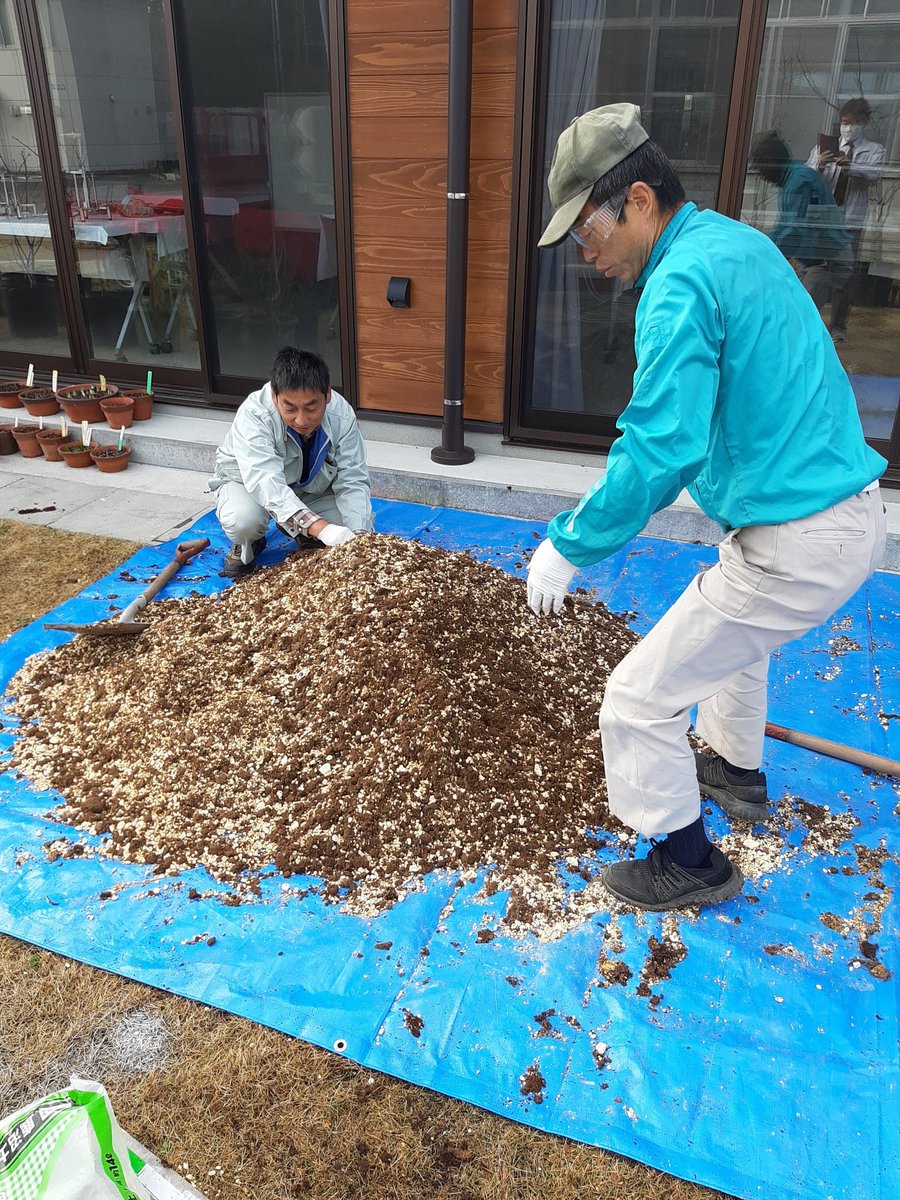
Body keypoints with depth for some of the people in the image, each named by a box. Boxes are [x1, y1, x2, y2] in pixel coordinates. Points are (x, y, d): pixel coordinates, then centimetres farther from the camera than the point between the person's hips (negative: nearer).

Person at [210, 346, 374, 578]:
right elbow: (265, 481, -49)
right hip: (247, 483, -3)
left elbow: (352, 482, -25)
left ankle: (302, 534, 13)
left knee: (362, 522, -17)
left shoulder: (342, 416, -27)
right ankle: (246, 546, 2)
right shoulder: (253, 415, -37)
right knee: (242, 520, -36)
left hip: (311, 488, 3)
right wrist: (322, 528, -62)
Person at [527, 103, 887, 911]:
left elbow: (660, 452, -28)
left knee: (641, 698, 0)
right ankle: (737, 771, 54)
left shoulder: (681, 284, -20)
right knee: (727, 630, 35)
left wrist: (569, 547, -16)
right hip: (852, 508, 10)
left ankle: (688, 862, 21)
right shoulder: (737, 240, 11)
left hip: (798, 546, -10)